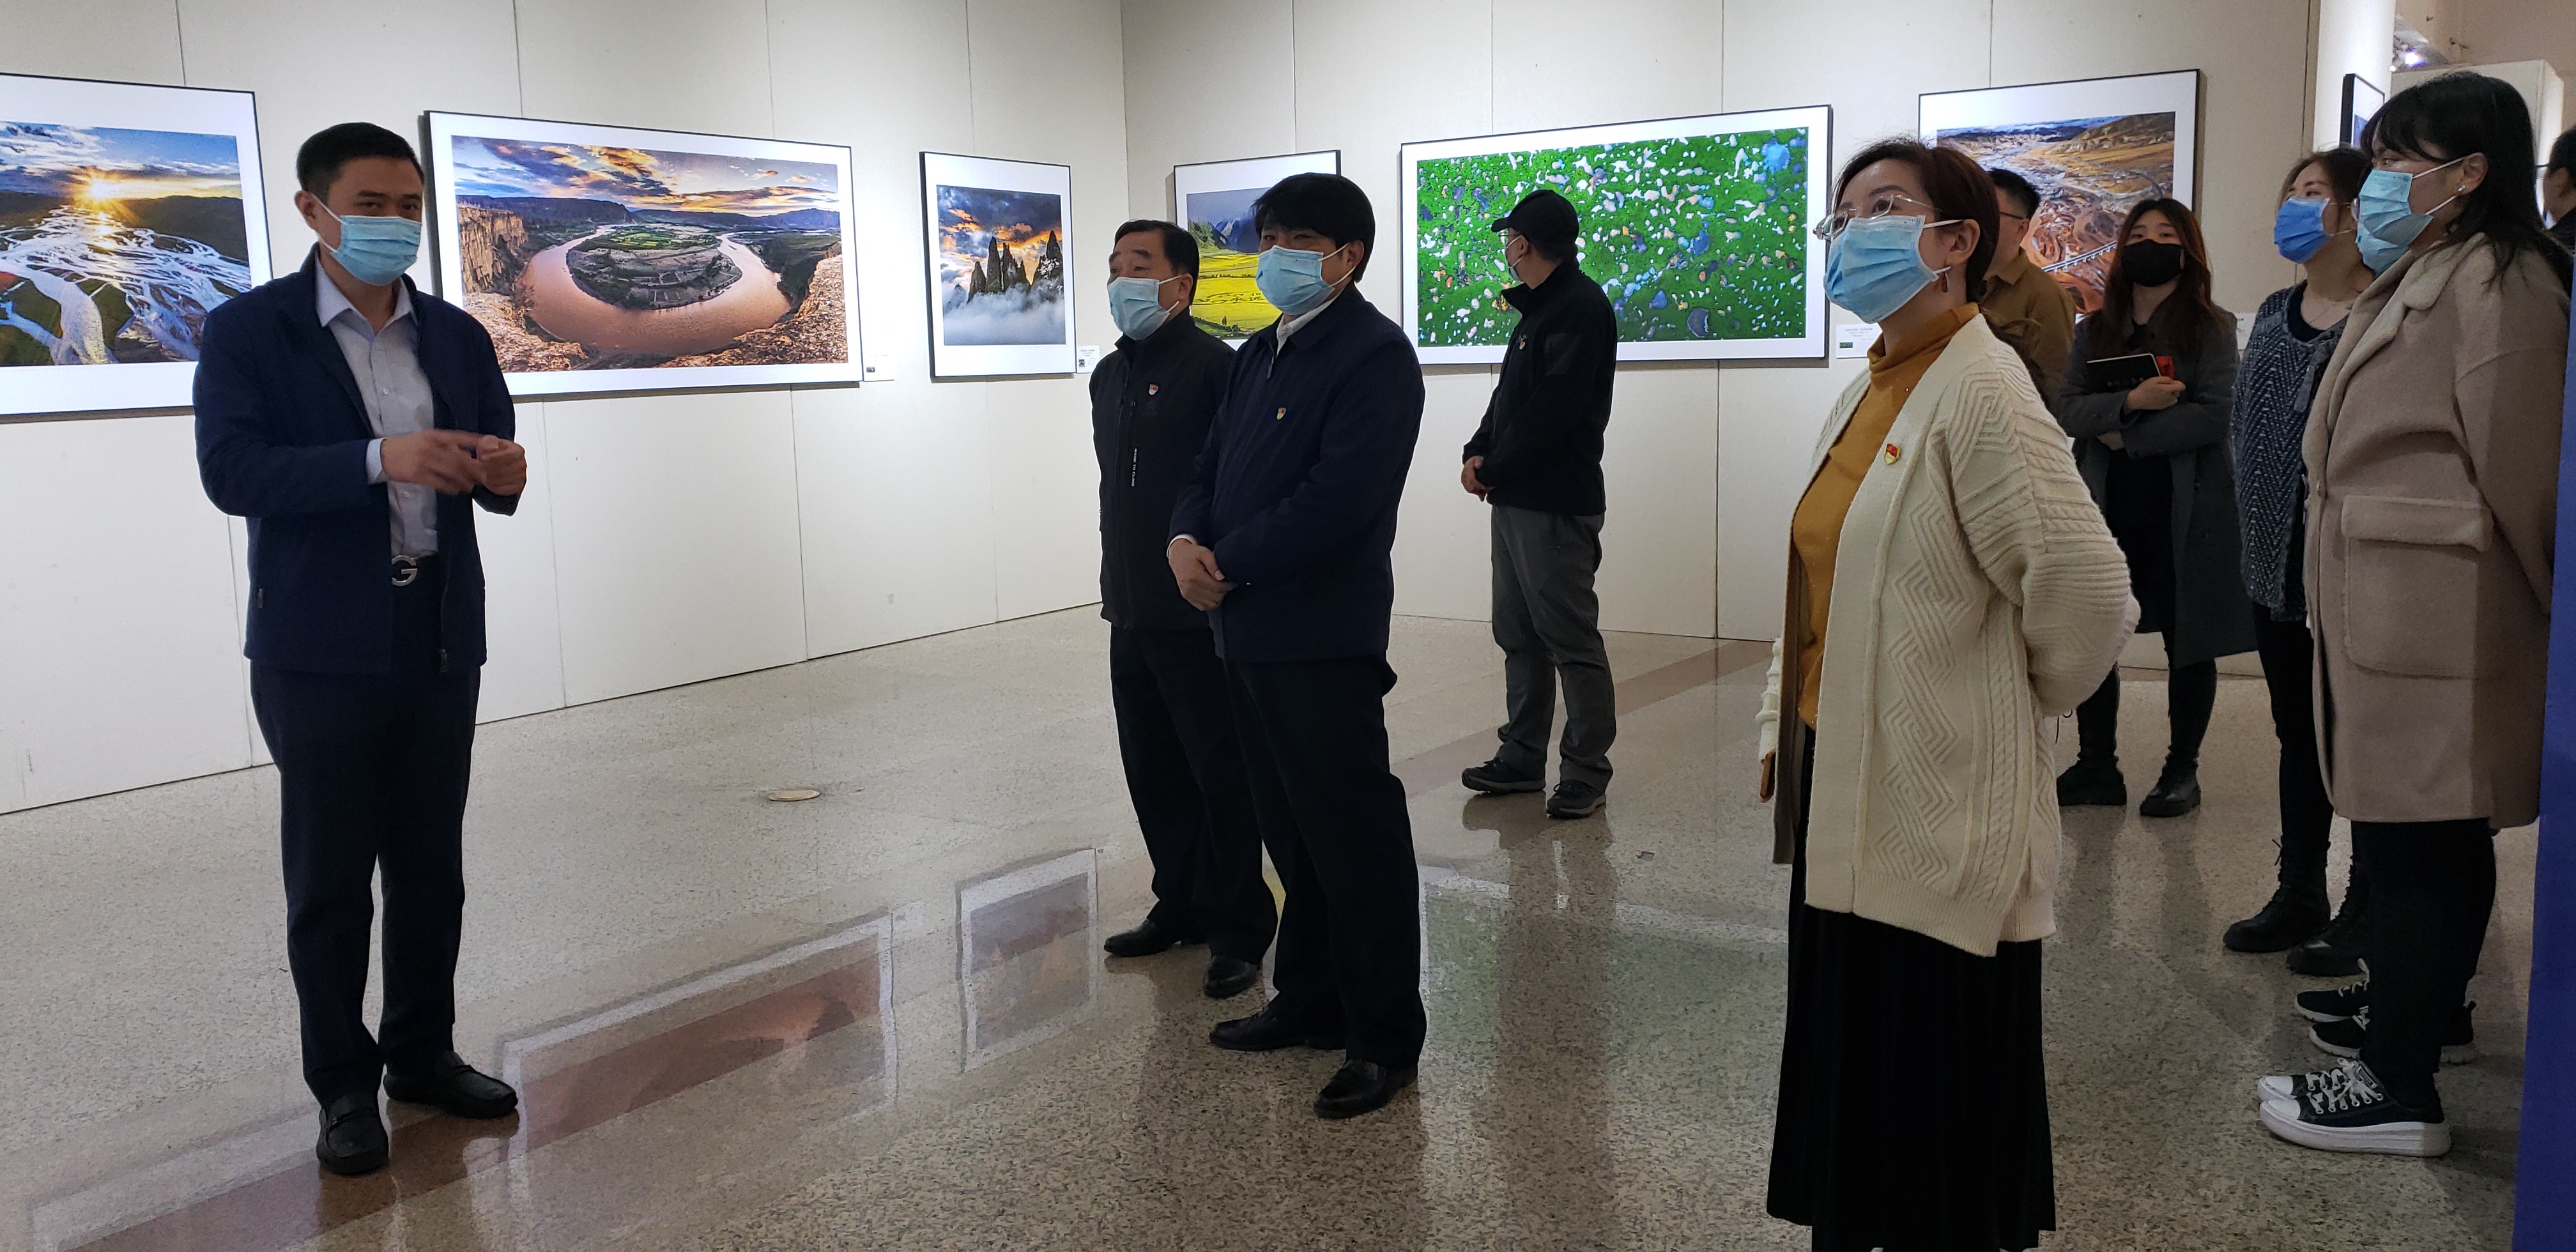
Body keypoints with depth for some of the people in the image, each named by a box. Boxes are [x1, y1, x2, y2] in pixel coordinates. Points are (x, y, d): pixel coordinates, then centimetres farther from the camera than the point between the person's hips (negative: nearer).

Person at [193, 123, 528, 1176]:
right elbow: (230, 472, -15)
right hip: (322, 648, -4)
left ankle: (424, 1055, 25)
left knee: (432, 864, 11)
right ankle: (344, 1087, 16)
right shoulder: (248, 330, -3)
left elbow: (489, 470, 9)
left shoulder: (456, 335, 10)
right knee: (329, 878, 4)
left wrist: (501, 474, -16)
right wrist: (379, 460, -28)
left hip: (440, 638, 4)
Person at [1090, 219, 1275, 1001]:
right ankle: (1180, 906, 29)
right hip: (1132, 612, 8)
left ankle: (1239, 928, 11)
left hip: (1201, 613, -8)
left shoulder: (1215, 366, -12)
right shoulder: (1109, 376, 14)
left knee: (1220, 772, 0)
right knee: (1153, 768, 15)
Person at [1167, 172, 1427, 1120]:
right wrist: (1186, 539, -4)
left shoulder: (1373, 354, -11)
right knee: (1291, 829, 18)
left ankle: (1384, 1037, 11)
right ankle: (1311, 1001, 31)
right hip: (1249, 628, 9)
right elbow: (1212, 464, 17)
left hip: (1324, 638, -9)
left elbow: (1341, 497, -21)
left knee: (1354, 838, 0)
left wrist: (1230, 565, -16)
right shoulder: (1258, 354, 18)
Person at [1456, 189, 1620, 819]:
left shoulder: (1581, 308, -12)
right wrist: (1476, 454, 2)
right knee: (1518, 635, 13)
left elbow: (1552, 411, -20)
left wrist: (1493, 468, -11)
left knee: (1570, 638, -3)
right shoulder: (1540, 308, 19)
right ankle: (1523, 757, 22)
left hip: (1558, 506, -10)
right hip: (1517, 500, 10)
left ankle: (1587, 769, 5)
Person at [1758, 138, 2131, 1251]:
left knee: (1932, 1116, 5)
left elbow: (2085, 592, -22)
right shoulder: (1865, 394, 11)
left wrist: (2022, 702, -5)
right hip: (1842, 796, 8)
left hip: (1936, 818, -8)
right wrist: (1783, 729, 14)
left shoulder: (1980, 391, -16)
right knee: (1845, 1072, 18)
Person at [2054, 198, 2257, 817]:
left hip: (2182, 511, -3)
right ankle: (2097, 766, 18)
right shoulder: (2095, 330, 10)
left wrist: (2126, 434, -13)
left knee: (2187, 641, 6)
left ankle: (2182, 770, 20)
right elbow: (2066, 408, -3)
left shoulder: (2211, 327, -1)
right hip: (2105, 509, 4)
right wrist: (2131, 401, -20)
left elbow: (2217, 415, -14)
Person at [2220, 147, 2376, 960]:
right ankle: (2299, 895, 26)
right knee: (2298, 734, 15)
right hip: (2279, 565, 7)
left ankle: (2366, 911, 17)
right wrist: (2259, 522, 10)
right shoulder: (2274, 315, 11)